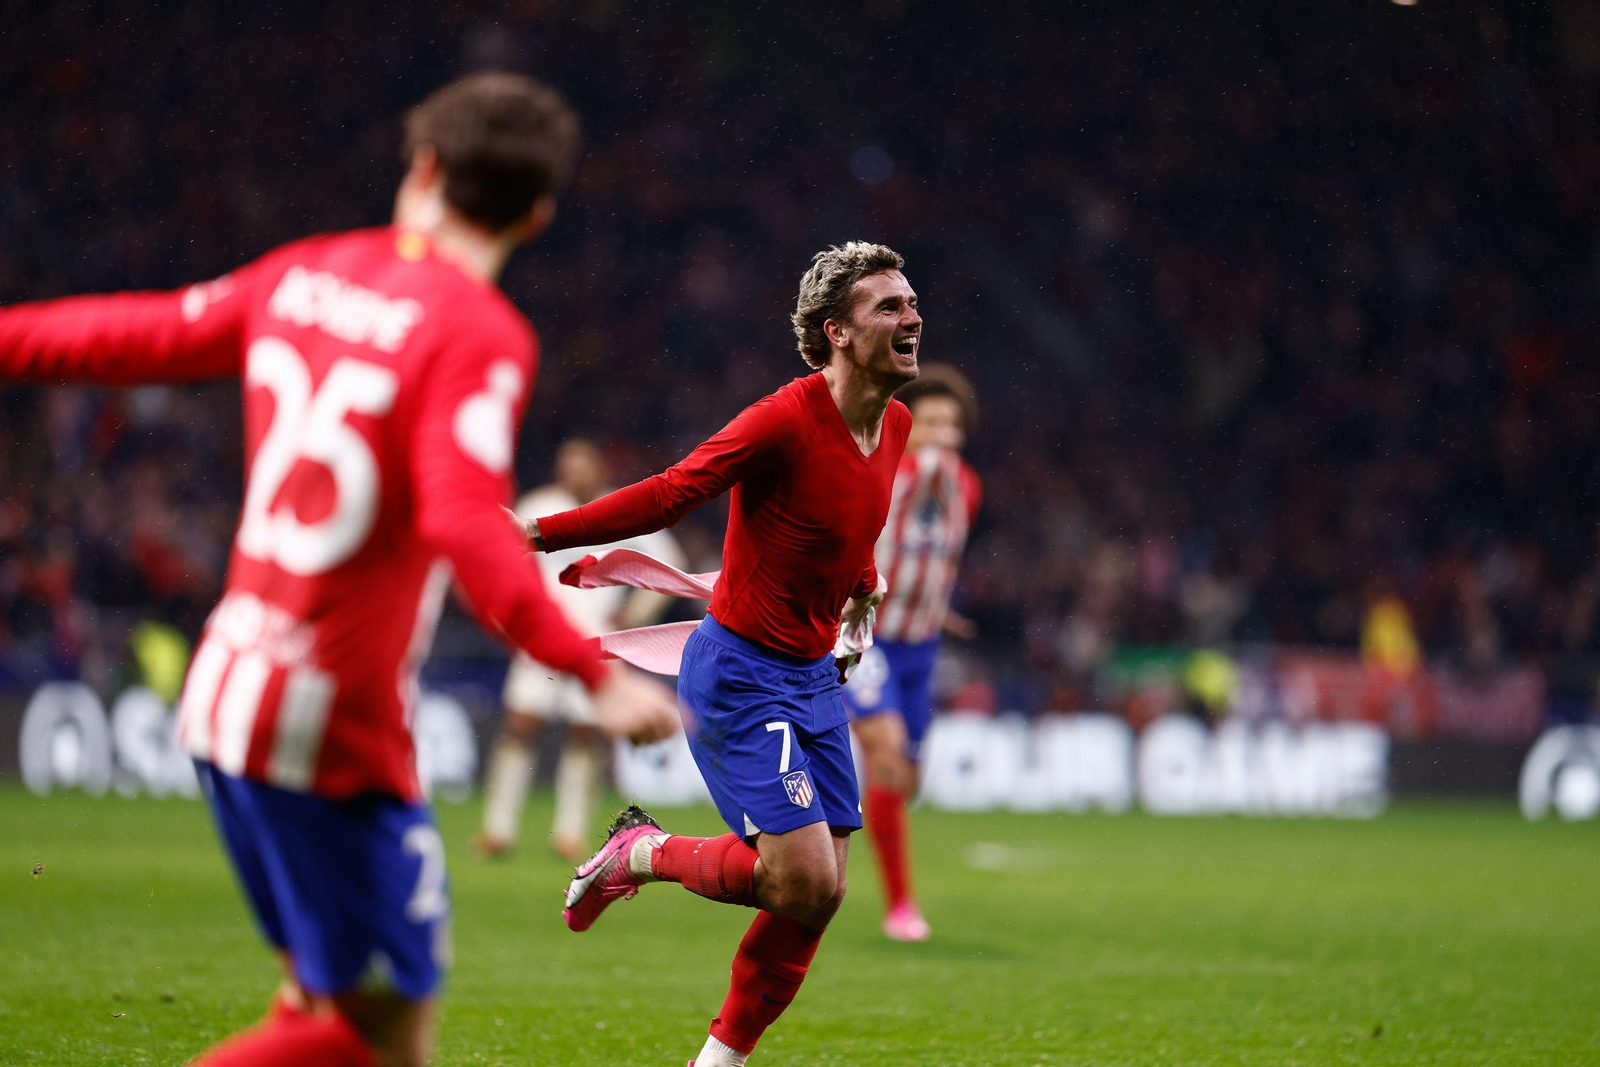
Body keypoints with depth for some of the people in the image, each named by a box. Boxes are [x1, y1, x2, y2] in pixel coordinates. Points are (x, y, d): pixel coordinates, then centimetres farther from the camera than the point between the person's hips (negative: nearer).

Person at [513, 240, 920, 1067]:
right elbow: (671, 494, -20)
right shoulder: (787, 419, -20)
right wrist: (544, 532, -25)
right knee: (805, 881, -16)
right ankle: (643, 854, 9)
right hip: (741, 677, -8)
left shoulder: (896, 425, 4)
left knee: (820, 894, 4)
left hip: (814, 678, 8)